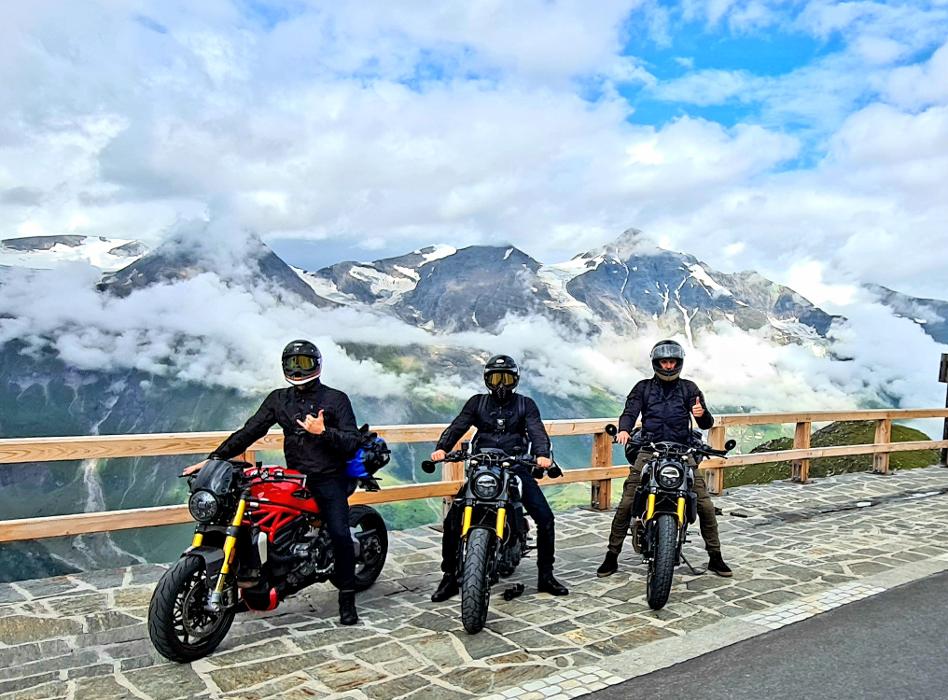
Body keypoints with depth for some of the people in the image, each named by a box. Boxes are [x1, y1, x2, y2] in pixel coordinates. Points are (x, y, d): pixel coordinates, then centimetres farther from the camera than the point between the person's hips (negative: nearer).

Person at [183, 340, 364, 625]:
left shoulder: (336, 399, 0)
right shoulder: (278, 399, 10)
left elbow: (353, 441, -6)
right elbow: (249, 431, 5)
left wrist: (323, 431, -21)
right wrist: (214, 458, -4)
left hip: (329, 478, -4)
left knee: (340, 534, -16)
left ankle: (347, 597, 0)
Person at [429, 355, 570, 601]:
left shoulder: (525, 404, 9)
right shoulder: (477, 402, 11)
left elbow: (537, 432, -6)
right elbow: (457, 426, -3)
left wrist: (542, 454, -28)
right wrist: (441, 448, -24)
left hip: (516, 467, 0)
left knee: (545, 518, -9)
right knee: (452, 520, -12)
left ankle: (545, 576, 9)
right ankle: (449, 577, 4)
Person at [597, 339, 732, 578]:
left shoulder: (689, 388, 12)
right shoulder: (643, 388, 12)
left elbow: (706, 424, 8)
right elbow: (630, 412, -2)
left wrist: (702, 414, -18)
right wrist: (624, 430, -25)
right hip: (649, 450, -1)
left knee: (705, 504, -6)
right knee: (626, 504, -10)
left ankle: (715, 557, 12)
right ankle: (612, 557, 0)